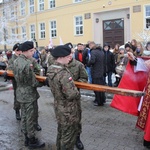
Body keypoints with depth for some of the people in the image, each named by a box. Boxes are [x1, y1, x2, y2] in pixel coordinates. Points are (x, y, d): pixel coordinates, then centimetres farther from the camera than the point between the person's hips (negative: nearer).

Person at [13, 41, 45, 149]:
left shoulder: (16, 61, 3)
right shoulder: (27, 64, -25)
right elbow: (34, 83, -19)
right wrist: (43, 82, -2)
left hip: (21, 93, 9)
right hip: (29, 95, -9)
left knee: (24, 116, 18)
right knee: (30, 118, 5)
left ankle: (27, 138, 32)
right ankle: (32, 141, 20)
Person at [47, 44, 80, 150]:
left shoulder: (51, 69, 0)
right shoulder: (63, 73, -28)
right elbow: (71, 94, -30)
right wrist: (78, 95, -9)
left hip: (59, 107, 9)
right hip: (68, 111, -9)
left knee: (61, 132, 25)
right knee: (68, 137, 8)